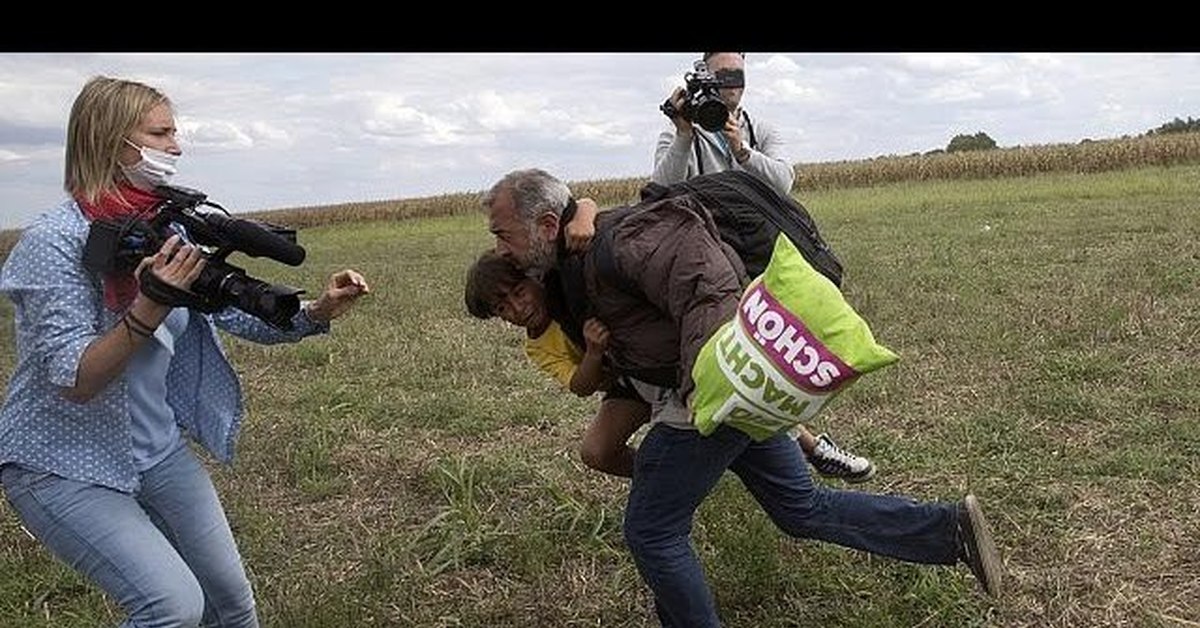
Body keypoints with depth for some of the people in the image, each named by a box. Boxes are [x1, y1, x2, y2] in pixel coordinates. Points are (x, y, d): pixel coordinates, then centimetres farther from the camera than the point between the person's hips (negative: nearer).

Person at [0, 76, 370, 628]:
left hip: (157, 448, 6)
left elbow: (237, 313, 1)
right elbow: (73, 381, -24)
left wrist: (318, 312, -15)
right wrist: (149, 309, -36)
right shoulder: (54, 241, -20)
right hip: (62, 466, -6)